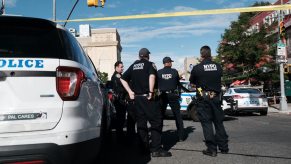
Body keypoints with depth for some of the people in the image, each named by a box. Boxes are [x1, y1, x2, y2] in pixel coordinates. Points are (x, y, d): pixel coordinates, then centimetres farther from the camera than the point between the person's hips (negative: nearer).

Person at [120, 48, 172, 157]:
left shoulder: (133, 66, 15)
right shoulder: (150, 64, -1)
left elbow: (123, 79, 14)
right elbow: (152, 76, -21)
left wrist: (130, 92, 10)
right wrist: (151, 92, -19)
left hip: (136, 98, 6)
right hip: (147, 98, -6)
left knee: (141, 123, 11)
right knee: (156, 122, -3)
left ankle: (145, 148, 16)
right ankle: (156, 149, -7)